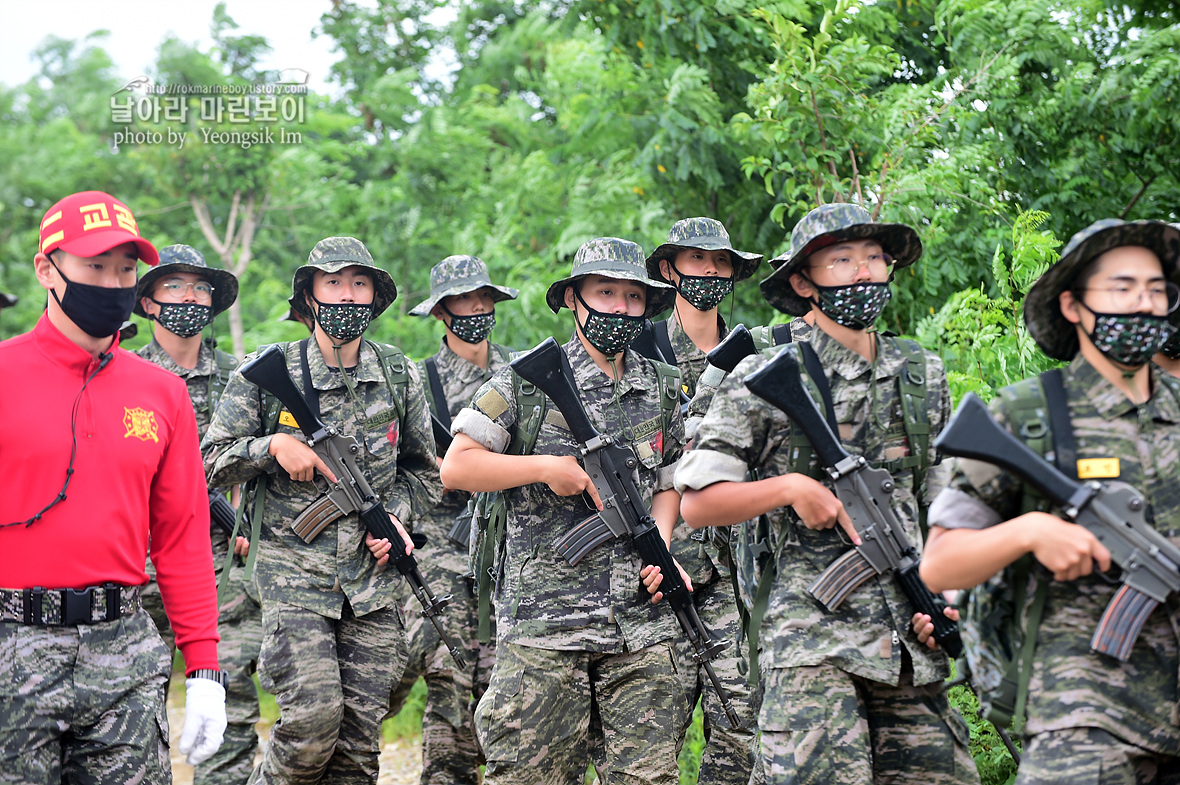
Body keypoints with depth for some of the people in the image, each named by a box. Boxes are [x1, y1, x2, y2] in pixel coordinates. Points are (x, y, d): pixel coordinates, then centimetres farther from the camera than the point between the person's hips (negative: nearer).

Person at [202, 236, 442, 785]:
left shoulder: (399, 376, 8)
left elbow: (423, 471, 18)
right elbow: (209, 462, 2)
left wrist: (394, 514, 0)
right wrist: (273, 445, -14)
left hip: (372, 579, 3)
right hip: (293, 574, -3)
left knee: (358, 738, 3)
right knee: (313, 720, -15)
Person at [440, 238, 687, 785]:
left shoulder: (662, 390, 14)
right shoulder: (527, 381, 1)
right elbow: (456, 467, -1)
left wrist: (660, 546, 0)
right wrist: (547, 467, -11)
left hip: (642, 622, 4)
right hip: (543, 619, -3)